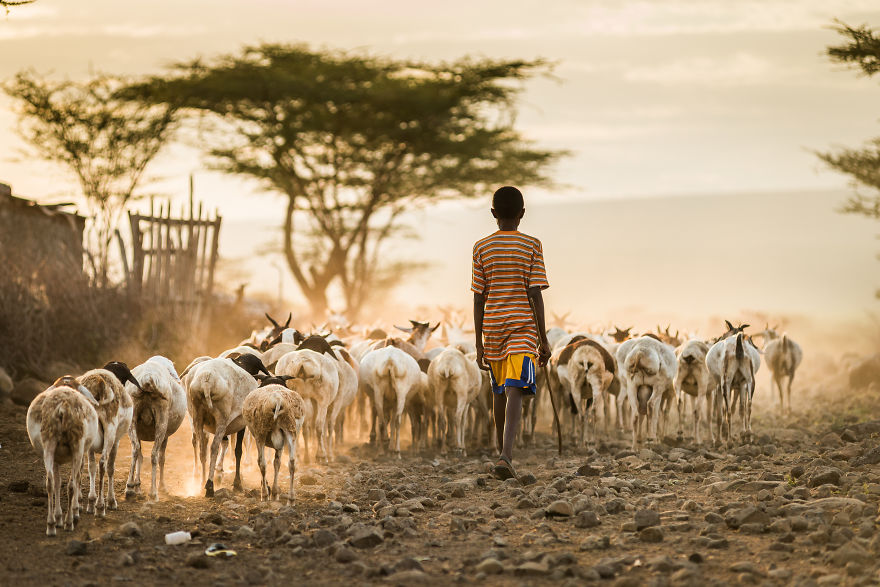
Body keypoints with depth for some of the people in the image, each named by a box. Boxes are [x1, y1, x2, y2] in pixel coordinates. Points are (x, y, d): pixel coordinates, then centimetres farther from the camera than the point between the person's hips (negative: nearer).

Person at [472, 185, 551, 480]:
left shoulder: (481, 248, 4)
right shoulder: (532, 246, -2)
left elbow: (479, 299, 3)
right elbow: (535, 295, -7)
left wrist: (479, 345, 6)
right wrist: (543, 340, -2)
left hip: (493, 329, 3)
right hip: (523, 327, -3)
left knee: (499, 391, 18)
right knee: (515, 392, -11)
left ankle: (502, 450, 30)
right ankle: (506, 455, -28)